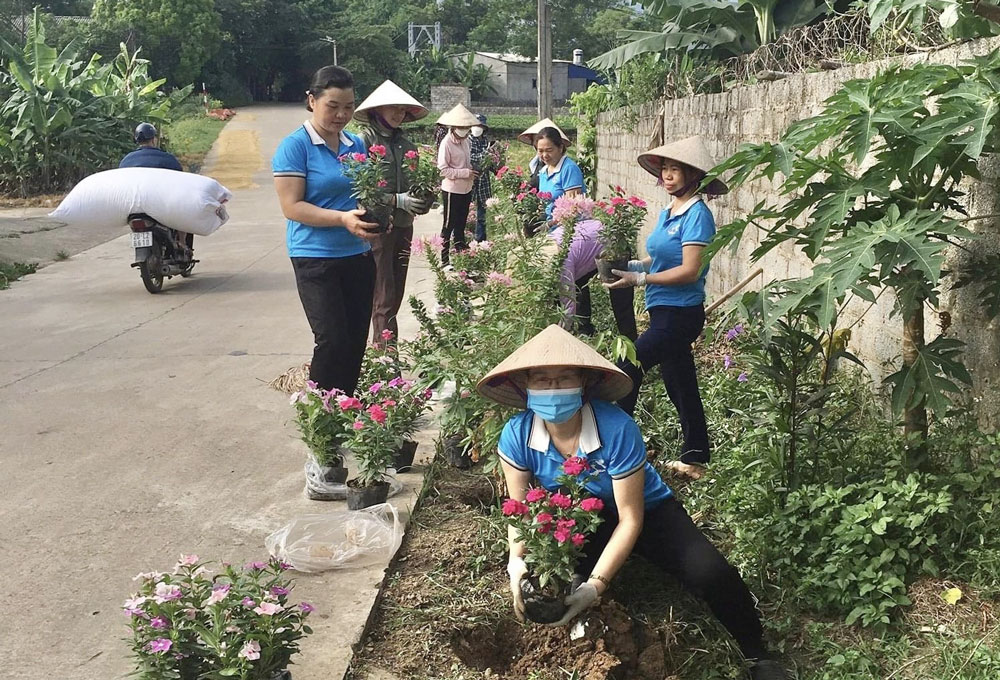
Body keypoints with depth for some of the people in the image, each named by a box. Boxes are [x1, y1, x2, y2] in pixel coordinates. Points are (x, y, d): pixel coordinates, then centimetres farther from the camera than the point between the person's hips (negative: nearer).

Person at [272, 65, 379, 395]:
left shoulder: (357, 144, 10)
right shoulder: (295, 146, -8)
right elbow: (292, 207, -14)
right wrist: (343, 219, -25)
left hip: (358, 256, 6)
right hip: (316, 258, -6)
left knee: (356, 341, 9)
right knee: (332, 341, -12)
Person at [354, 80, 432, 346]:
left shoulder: (406, 144, 11)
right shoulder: (364, 141, -8)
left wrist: (423, 201, -4)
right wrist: (398, 200, -21)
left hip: (403, 227, 7)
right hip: (376, 227, -7)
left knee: (396, 296, 10)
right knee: (384, 299, -5)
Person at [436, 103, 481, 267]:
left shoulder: (465, 140, 6)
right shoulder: (447, 143, -16)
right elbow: (443, 170, -19)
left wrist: (472, 173, 2)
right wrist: (465, 173, -22)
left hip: (466, 190, 7)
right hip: (452, 191, -7)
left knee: (461, 224, 18)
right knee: (449, 226, 1)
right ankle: (444, 260, 8)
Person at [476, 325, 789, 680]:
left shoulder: (617, 429, -34)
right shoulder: (517, 435, -22)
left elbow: (630, 520, -27)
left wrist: (595, 584, -35)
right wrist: (517, 561, -30)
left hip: (647, 512, -3)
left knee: (710, 574, -25)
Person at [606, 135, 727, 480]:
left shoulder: (697, 215, -15)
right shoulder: (668, 213, 12)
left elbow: (689, 270, -20)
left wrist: (640, 279, -18)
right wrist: (629, 265, 0)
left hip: (680, 313, -9)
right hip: (665, 311, 9)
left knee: (626, 371, -9)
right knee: (680, 385, 15)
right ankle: (694, 459, 26)